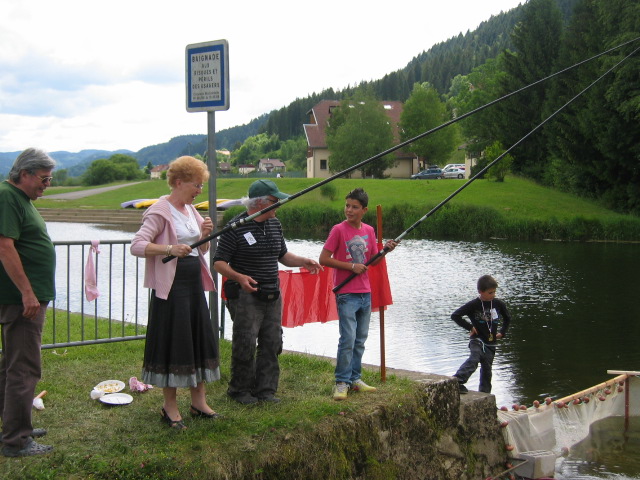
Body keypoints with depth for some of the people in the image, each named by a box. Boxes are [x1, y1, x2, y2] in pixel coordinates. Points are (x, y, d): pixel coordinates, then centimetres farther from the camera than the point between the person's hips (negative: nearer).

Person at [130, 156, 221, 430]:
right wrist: (170, 248, -32)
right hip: (170, 285, -8)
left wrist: (205, 235, -1)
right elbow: (137, 246, -20)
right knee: (173, 343, -3)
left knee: (200, 341, 10)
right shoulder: (160, 211, -11)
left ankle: (199, 402, 20)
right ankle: (170, 407, 10)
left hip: (194, 283, 8)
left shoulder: (191, 210, 14)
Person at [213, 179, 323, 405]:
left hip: (272, 295, 7)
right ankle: (240, 390, 13)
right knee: (245, 344, -4)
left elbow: (282, 255, 23)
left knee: (272, 343, 7)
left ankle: (266, 389, 18)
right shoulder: (235, 227, -11)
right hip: (246, 295, -7)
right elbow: (219, 262, -11)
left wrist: (303, 262, 5)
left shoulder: (275, 224, 11)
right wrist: (238, 277, -28)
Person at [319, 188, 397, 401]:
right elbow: (323, 259, -11)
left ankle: (355, 379, 22)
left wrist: (386, 250, -3)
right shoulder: (338, 230, -8)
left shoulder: (369, 231, 8)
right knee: (348, 339, -9)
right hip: (346, 294, -6)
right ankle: (341, 383, -1)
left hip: (365, 293, 6)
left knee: (360, 339, 12)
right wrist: (351, 266, -15)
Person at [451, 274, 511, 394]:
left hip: (491, 343, 4)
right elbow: (455, 315, -10)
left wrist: (502, 332, 12)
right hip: (477, 340, -4)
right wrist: (469, 327, -11)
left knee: (487, 370, 8)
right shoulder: (473, 305, -11)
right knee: (474, 359, -30)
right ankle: (457, 381, -37)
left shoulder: (499, 304, 2)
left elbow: (508, 318, 21)